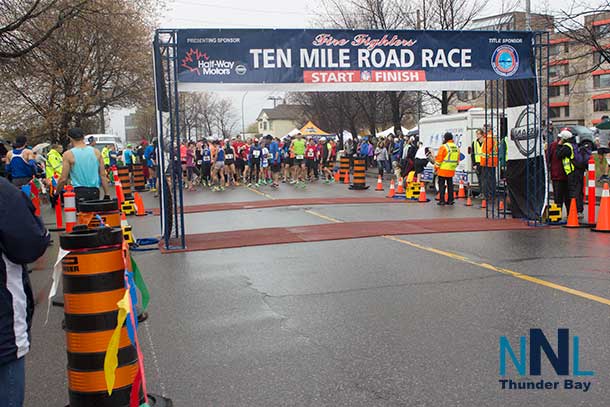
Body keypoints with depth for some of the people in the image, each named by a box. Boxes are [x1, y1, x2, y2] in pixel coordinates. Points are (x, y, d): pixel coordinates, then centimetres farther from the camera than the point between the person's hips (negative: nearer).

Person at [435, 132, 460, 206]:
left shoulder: (444, 147, -13)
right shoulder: (456, 148, 10)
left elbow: (439, 159, -11)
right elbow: (457, 160, 16)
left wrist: (436, 167, -1)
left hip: (443, 170, -6)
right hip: (451, 170, 6)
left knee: (441, 185, 0)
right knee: (450, 185, 13)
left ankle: (442, 200, -2)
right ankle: (450, 200, 14)